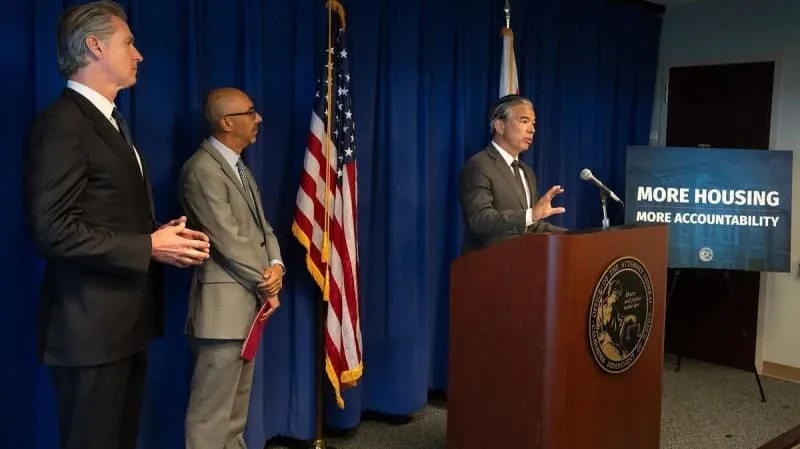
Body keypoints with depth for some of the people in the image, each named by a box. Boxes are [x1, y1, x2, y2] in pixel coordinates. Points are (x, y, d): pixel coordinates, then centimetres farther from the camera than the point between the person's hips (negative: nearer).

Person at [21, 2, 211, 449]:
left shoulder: (114, 122, 17)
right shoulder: (62, 123, -15)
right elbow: (53, 229, -23)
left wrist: (164, 236, 2)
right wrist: (149, 247, -19)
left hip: (127, 320, 10)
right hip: (92, 326, -10)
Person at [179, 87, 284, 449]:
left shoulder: (239, 167, 15)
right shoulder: (201, 169, -15)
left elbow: (262, 228, 14)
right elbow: (229, 242, -18)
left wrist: (276, 266, -5)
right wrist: (266, 286, -9)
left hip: (248, 302, 10)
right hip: (224, 306, -10)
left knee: (237, 404, 19)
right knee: (211, 411, -2)